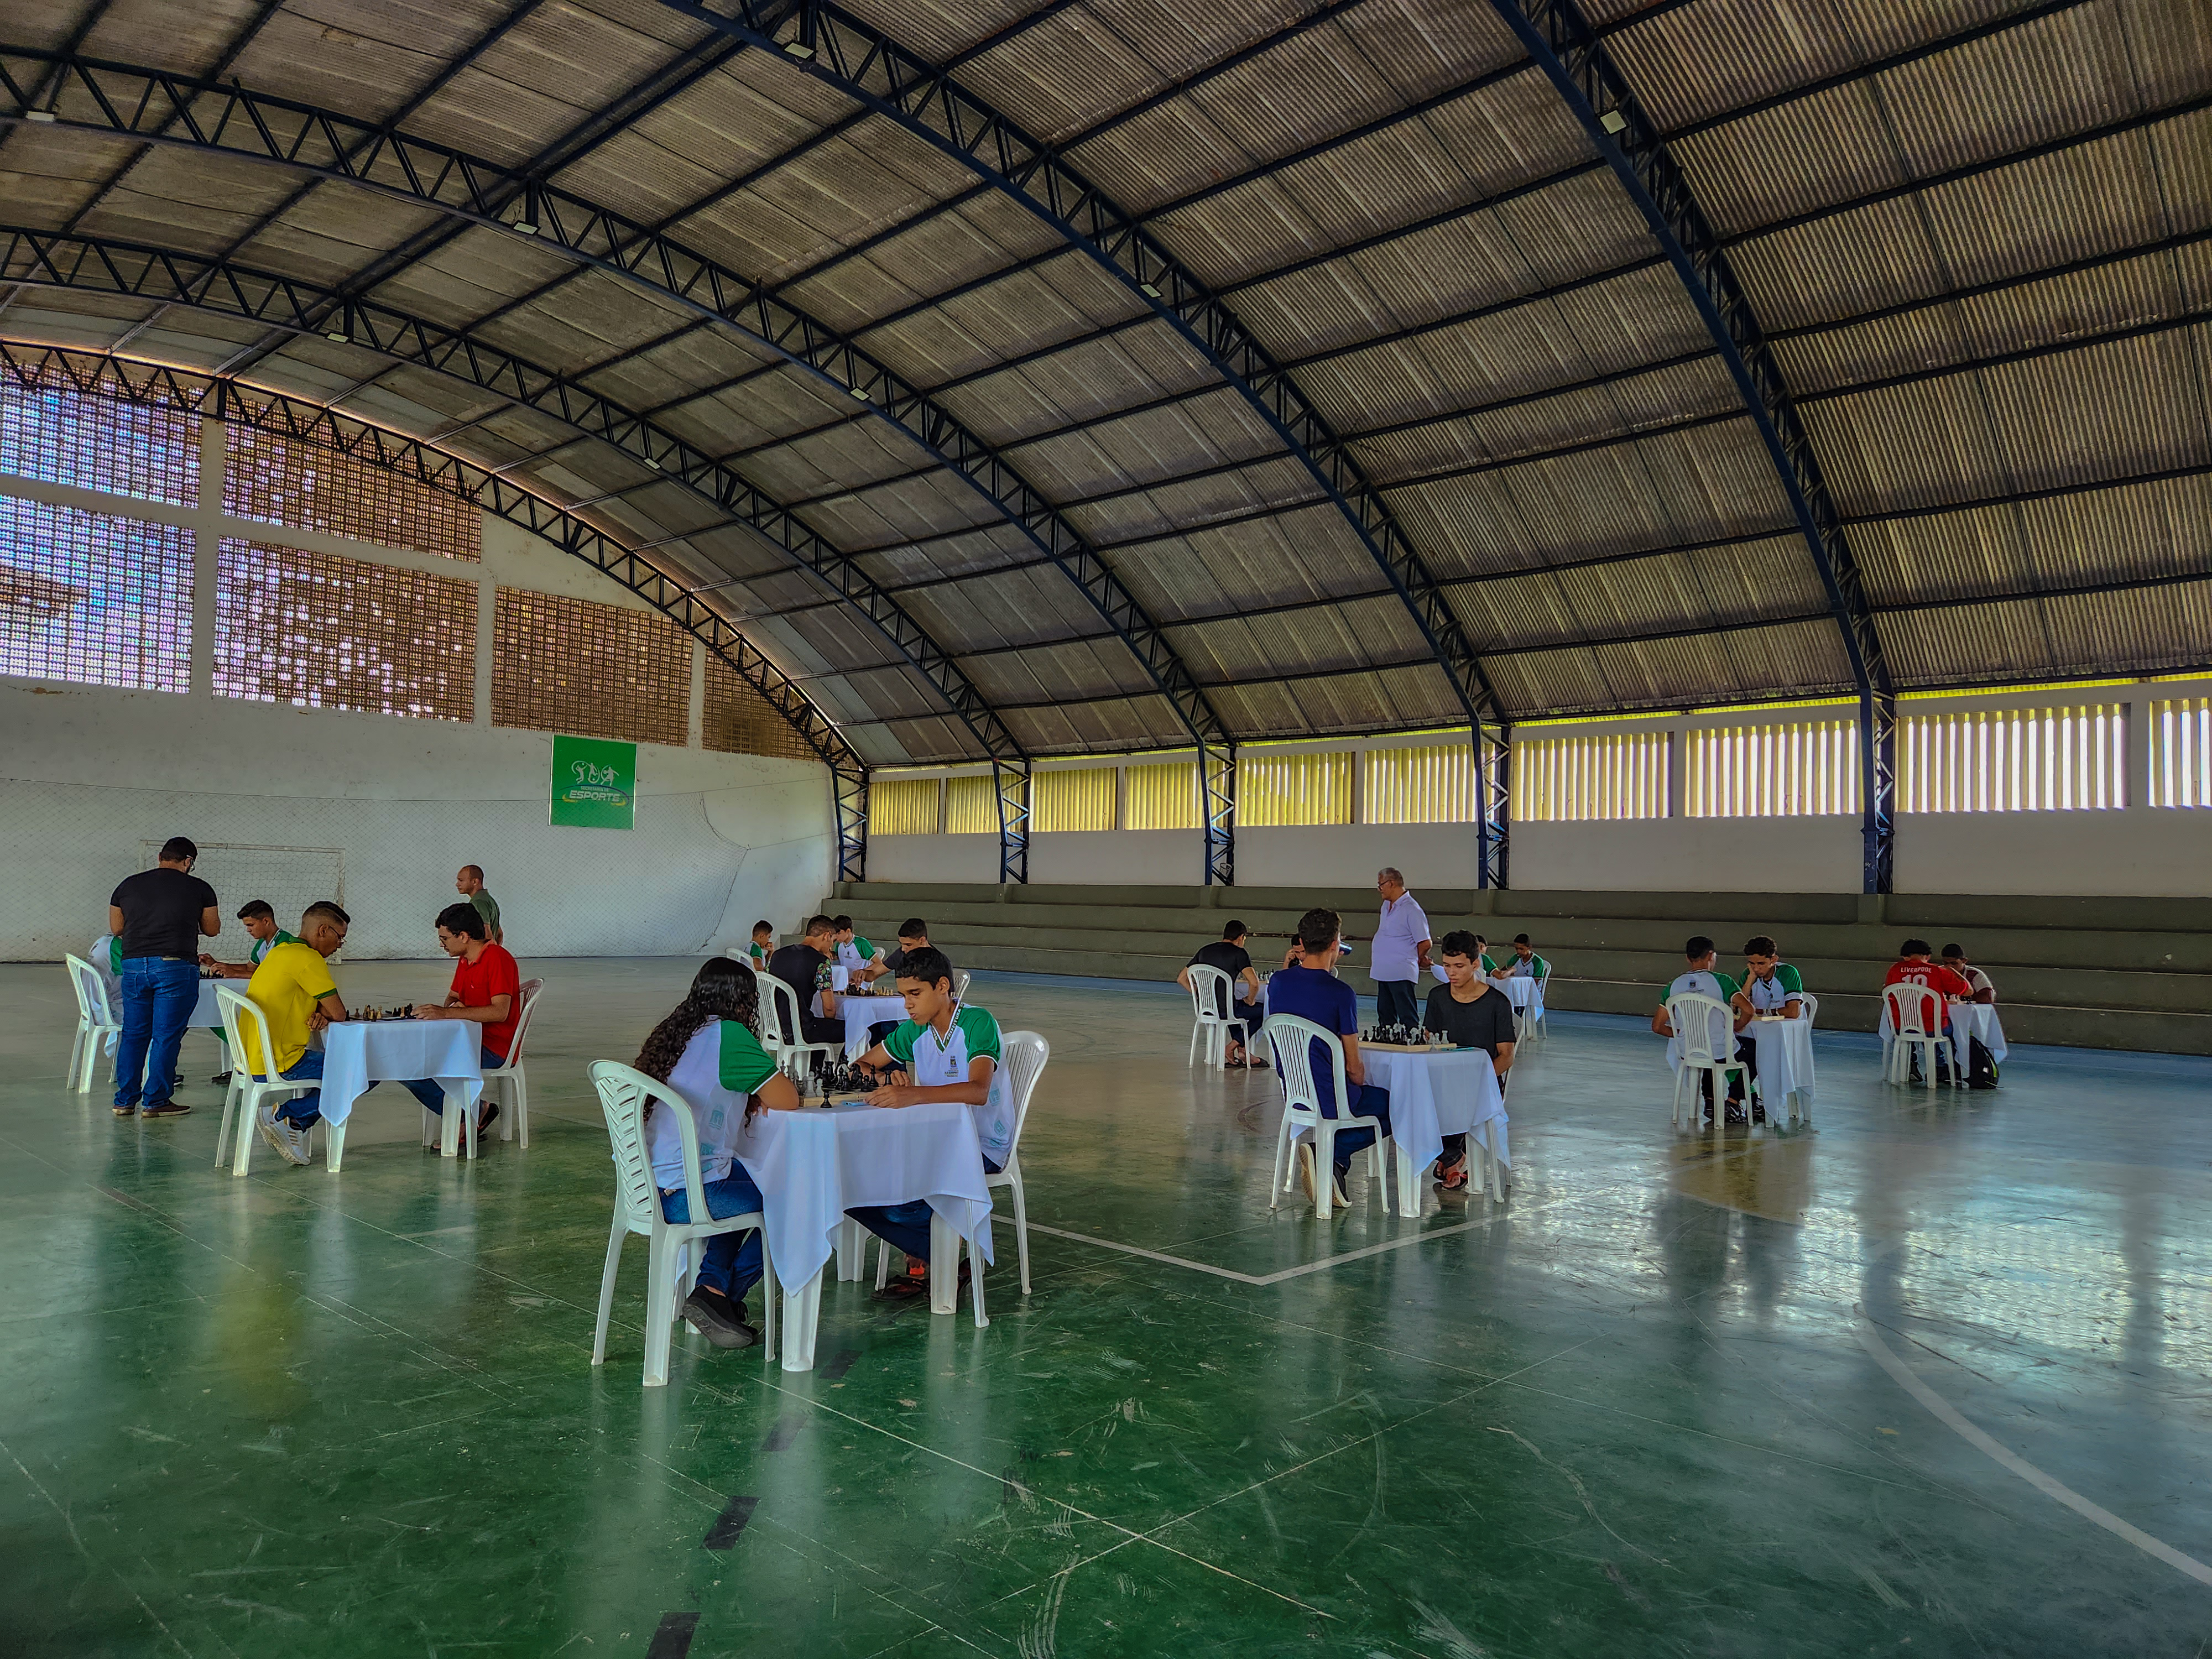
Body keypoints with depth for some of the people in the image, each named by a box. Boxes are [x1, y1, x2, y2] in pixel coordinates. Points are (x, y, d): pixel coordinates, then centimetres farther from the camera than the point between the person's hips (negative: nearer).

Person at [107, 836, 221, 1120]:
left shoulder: (128, 886, 9)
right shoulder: (199, 888, -1)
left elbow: (116, 928, 16)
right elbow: (212, 929, 7)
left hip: (133, 966, 4)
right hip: (176, 968, -4)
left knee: (133, 1033, 14)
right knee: (166, 1037, 2)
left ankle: (125, 1101, 19)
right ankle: (155, 1101, 5)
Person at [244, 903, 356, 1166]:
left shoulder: (280, 952, 17)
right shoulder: (307, 958, -15)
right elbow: (339, 1013, -14)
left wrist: (319, 1014, -1)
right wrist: (322, 1012, 9)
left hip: (249, 1060, 10)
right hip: (276, 1066, -10)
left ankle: (294, 1124, 10)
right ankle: (285, 1114, -4)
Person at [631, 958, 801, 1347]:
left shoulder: (676, 1032, 12)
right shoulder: (729, 1035, -12)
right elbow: (788, 1101, -10)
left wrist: (744, 1097, 11)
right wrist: (761, 1093, 10)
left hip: (643, 1186, 9)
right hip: (681, 1197, -9)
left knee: (753, 1180, 29)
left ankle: (712, 1284, 23)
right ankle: (720, 1295, 14)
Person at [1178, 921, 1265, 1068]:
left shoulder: (1204, 950, 11)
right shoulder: (1239, 953, -7)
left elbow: (1181, 978, 13)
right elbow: (1254, 982, -21)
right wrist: (1250, 1000, -1)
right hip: (1225, 1011, -7)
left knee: (1237, 1005, 35)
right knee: (1263, 1011, 15)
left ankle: (1242, 1050, 27)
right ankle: (1233, 1045, 11)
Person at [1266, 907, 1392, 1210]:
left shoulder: (1278, 982, -3)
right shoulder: (1340, 993, -19)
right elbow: (1354, 1067, -12)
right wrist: (1359, 1080, 11)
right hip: (1331, 1099, -7)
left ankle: (1332, 1165, 11)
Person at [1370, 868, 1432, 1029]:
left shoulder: (1412, 909, -14)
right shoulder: (1387, 906, 14)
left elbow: (1425, 943, -14)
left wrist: (1414, 960, 1)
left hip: (1401, 973, -10)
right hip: (1384, 972, 10)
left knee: (1408, 1018, -6)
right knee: (1385, 1015, 16)